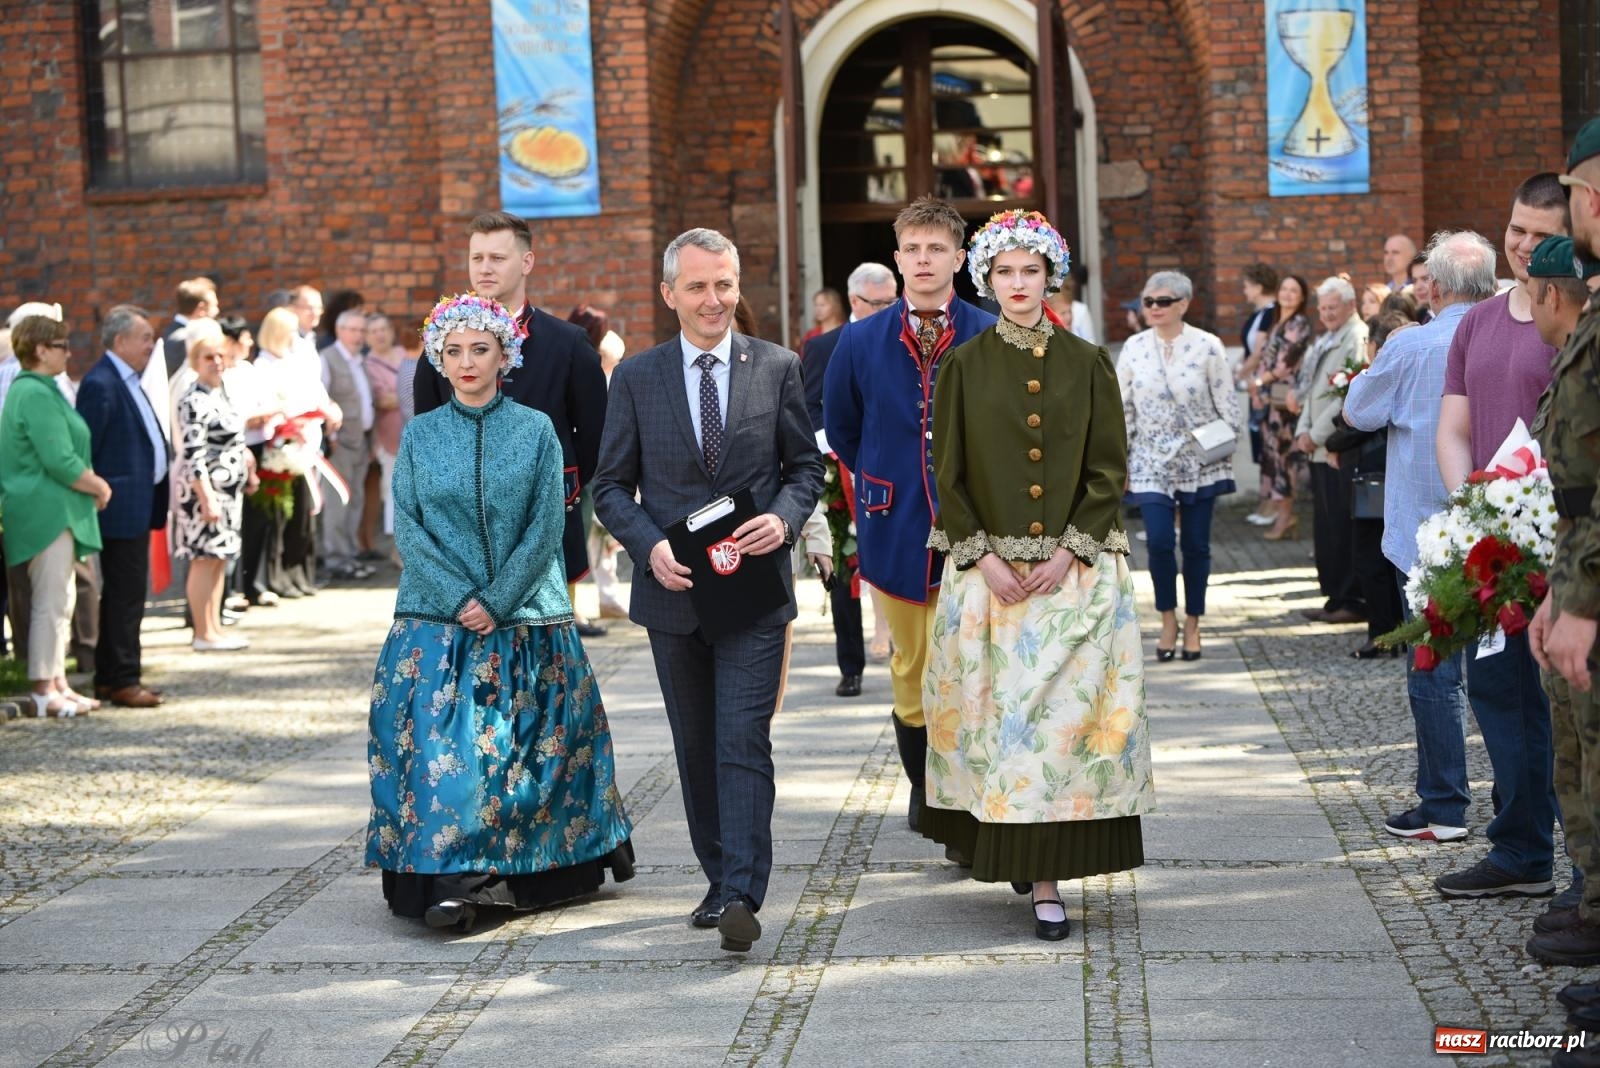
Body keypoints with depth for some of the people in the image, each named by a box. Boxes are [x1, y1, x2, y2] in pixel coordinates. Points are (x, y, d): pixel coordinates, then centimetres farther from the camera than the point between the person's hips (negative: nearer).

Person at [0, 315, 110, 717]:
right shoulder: (37, 394, -17)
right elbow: (60, 461, -21)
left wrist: (92, 483, 12)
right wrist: (99, 486, -8)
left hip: (53, 511, 11)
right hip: (46, 511, -11)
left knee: (60, 598, 14)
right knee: (51, 601, -6)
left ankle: (56, 683, 20)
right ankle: (44, 692, -2)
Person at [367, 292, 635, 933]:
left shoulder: (535, 430, 4)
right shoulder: (420, 435, 7)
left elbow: (546, 526, -3)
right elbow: (407, 527, 1)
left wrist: (498, 601, -12)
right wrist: (458, 599, -12)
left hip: (526, 618, 0)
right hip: (436, 618, 0)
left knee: (529, 749, 1)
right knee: (439, 744, -10)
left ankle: (522, 870, 17)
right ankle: (448, 879, -10)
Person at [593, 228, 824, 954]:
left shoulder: (777, 368, 3)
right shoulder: (637, 377, 4)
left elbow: (805, 464, 8)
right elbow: (612, 485, 5)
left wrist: (785, 518, -13)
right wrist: (650, 547, -12)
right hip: (672, 587, 2)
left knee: (743, 742, -12)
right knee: (697, 747, 12)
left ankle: (741, 896, -15)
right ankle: (719, 878, 24)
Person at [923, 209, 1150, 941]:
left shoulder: (1087, 365, 4)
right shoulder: (964, 366, 4)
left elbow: (1108, 469, 2)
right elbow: (948, 475, 3)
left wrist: (1070, 551, -9)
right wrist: (983, 556, -8)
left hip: (1075, 571, 0)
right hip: (987, 571, 0)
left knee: (1066, 712, -5)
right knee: (996, 711, 0)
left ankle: (1046, 880, -1)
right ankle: (1006, 847, 17)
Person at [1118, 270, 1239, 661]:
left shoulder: (1207, 346, -5)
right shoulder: (1134, 347, 2)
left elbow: (1226, 404, -2)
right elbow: (1122, 408, 6)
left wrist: (1227, 450, -7)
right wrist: (1119, 462, 4)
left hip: (1199, 463, -1)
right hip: (1151, 463, 1)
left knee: (1196, 545, 5)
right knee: (1159, 541, -11)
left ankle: (1192, 624, 19)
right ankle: (1168, 618, 10)